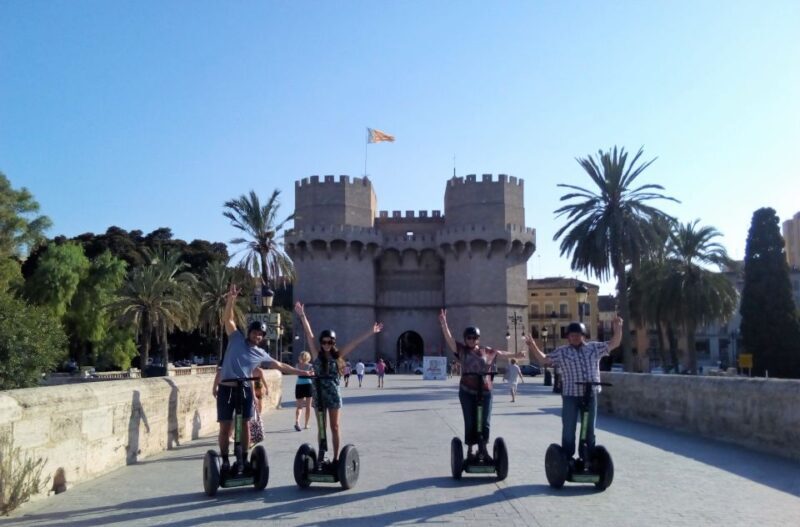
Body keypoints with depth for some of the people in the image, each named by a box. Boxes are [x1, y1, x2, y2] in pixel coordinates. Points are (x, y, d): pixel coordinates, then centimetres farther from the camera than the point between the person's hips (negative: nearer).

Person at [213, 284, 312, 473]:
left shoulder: (260, 354, 10)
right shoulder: (236, 339, 3)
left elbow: (280, 365, 16)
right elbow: (228, 319, -5)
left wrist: (301, 372, 15)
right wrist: (231, 299, -17)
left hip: (245, 389, 3)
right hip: (226, 388, -3)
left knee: (244, 424, 5)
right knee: (226, 426, 1)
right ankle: (225, 460, 11)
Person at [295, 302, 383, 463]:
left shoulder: (338, 355, 1)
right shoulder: (316, 355, -2)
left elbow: (355, 342, -1)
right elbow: (309, 335, -11)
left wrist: (371, 332, -1)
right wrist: (302, 317, -19)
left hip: (334, 394, 0)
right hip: (319, 394, 0)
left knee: (334, 427, 7)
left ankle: (336, 457, 12)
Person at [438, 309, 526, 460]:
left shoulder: (487, 351, 8)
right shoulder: (461, 350, 0)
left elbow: (502, 353, 24)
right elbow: (449, 338, -12)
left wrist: (516, 354, 32)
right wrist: (443, 323, -27)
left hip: (485, 391, 3)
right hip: (467, 391, -2)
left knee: (485, 422, 7)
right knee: (470, 422, 2)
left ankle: (483, 448, 23)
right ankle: (470, 450, 14)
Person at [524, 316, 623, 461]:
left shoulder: (594, 348, 9)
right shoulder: (561, 352, 3)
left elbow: (614, 344, 12)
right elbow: (544, 360, 6)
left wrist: (618, 328, -2)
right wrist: (533, 347, -7)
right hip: (570, 395, -2)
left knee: (590, 430, 12)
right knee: (568, 430, 3)